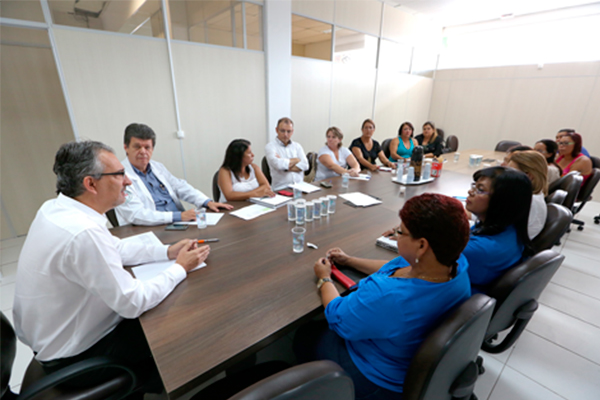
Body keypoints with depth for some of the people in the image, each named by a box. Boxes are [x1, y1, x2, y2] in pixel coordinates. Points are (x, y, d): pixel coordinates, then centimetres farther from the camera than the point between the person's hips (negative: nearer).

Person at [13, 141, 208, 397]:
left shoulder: (56, 208, -7)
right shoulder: (83, 232, -37)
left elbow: (116, 249, 5)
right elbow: (133, 303, -30)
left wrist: (167, 251, -5)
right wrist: (180, 268, -17)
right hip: (75, 357, -8)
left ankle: (149, 376, 40)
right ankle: (156, 387, 35)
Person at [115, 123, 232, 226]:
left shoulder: (157, 167, 15)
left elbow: (180, 187, 19)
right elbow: (137, 215, -18)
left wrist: (208, 202, 4)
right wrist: (179, 216, -25)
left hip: (180, 224, 7)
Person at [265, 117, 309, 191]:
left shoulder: (297, 146, 16)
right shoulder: (270, 146, 2)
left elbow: (305, 165, 3)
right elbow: (277, 164, -16)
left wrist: (286, 167, -9)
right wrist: (296, 160, 0)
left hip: (299, 187, 4)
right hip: (281, 189, -4)